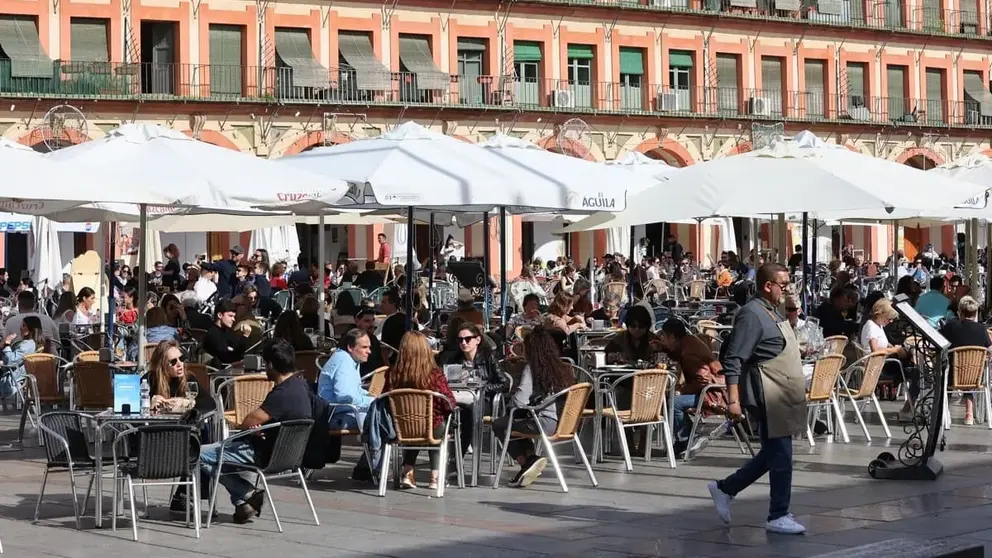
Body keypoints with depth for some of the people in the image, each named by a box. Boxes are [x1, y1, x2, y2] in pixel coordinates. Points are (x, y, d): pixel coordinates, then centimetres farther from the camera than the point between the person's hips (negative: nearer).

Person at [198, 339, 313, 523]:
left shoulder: (282, 394, -28)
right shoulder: (301, 384, 2)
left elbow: (246, 424, -22)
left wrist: (240, 426, 2)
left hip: (267, 455, -10)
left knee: (200, 455, -11)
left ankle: (248, 495, -3)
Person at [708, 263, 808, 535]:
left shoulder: (772, 312, 14)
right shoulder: (751, 314, -16)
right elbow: (733, 361, -20)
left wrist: (799, 389, 25)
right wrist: (733, 400, -26)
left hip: (782, 397, 10)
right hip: (768, 398, -10)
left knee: (773, 454, 16)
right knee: (780, 456, -3)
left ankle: (725, 488, 26)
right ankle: (778, 516, 7)